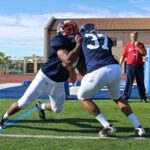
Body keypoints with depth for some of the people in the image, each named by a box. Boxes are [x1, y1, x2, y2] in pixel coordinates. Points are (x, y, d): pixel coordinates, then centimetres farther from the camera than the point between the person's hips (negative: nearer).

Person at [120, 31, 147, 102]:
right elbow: (123, 56, 5)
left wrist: (137, 46, -13)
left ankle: (143, 97, 15)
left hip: (139, 66, 1)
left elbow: (144, 54, -7)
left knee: (141, 82, 7)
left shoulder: (141, 45, 7)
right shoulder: (127, 46, 6)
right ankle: (125, 97, 0)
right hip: (130, 66, -1)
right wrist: (119, 65, -3)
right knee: (128, 82, -3)